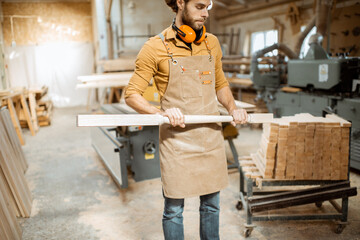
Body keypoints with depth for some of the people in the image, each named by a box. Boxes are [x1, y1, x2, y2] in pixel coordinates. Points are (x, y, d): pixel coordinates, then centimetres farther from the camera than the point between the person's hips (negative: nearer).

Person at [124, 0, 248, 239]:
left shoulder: (212, 43, 7)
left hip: (211, 137, 5)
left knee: (211, 203, 17)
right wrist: (162, 113, -22)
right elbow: (132, 95, -6)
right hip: (176, 140, -4)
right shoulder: (156, 47, -7)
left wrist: (232, 107, 0)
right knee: (174, 208, 8)